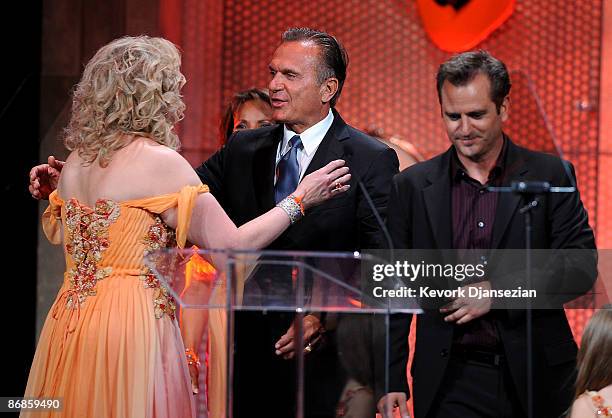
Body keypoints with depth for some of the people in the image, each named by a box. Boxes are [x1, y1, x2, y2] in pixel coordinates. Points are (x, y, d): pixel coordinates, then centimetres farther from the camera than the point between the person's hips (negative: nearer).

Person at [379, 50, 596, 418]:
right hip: (451, 382, 0)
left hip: (537, 376, 0)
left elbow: (582, 267, -4)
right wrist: (391, 380, 1)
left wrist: (497, 291, -14)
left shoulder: (551, 175, 2)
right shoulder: (412, 187, 6)